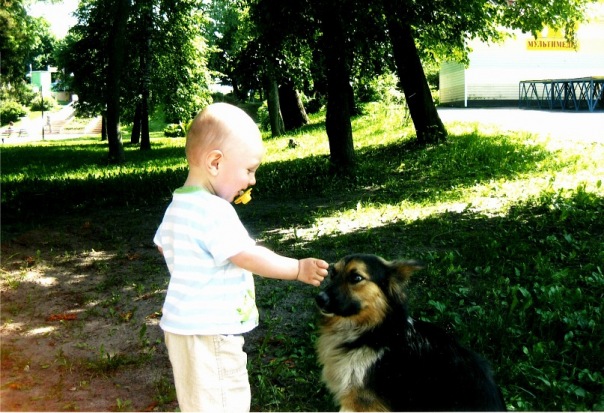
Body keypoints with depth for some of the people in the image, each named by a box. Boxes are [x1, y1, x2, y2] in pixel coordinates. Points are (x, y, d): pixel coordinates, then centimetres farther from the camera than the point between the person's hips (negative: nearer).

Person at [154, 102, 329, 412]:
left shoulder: (177, 207, 8)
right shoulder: (214, 211, -23)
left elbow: (162, 244, 24)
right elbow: (250, 258, -22)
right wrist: (299, 269, -13)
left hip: (183, 326, 10)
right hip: (208, 335, -10)